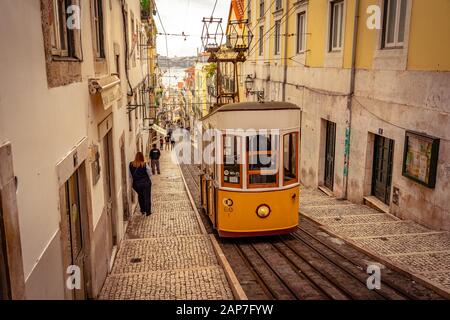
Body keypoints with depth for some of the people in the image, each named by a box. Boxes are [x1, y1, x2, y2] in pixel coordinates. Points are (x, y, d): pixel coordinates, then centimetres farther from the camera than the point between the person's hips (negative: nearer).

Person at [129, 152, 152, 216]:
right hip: (145, 183, -2)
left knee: (140, 196, 22)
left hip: (136, 183, 3)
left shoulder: (131, 164, -8)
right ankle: (148, 211, 16)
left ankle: (142, 210, 30)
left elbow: (130, 175, -1)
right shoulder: (145, 165, -15)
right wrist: (149, 181, 11)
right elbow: (149, 174, -6)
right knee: (147, 197, 10)